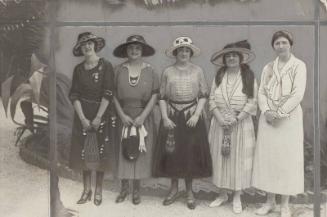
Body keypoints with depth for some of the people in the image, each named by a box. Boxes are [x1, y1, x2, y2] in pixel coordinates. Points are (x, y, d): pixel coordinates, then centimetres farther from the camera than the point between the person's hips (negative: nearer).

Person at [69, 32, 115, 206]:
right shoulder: (78, 69, 4)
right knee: (84, 152, 5)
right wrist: (82, 118, -10)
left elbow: (107, 93, -10)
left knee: (100, 152, 3)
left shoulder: (105, 66, -5)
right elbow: (74, 95, 0)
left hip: (101, 115, -2)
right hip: (82, 115, 3)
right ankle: (86, 189, 17)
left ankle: (98, 190, 15)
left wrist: (98, 117, -14)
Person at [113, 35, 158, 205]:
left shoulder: (150, 71, -1)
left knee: (140, 152, 4)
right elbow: (114, 95, 1)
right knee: (123, 151, 4)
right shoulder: (119, 70, 1)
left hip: (144, 117, 0)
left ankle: (136, 189, 18)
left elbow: (155, 95, -3)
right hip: (124, 116, 1)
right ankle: (124, 187, 19)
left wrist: (143, 116, -11)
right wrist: (122, 115, -8)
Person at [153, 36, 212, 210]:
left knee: (191, 153, 4)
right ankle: (174, 189, 21)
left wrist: (196, 115, -10)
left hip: (192, 117, 0)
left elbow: (203, 95, 1)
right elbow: (162, 97, 3)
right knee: (172, 153, 4)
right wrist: (165, 117, -7)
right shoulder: (168, 72, 3)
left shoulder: (197, 71, 2)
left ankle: (189, 191, 18)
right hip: (172, 117, 1)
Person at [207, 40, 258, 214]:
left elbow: (252, 102, -8)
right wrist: (220, 119, -11)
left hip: (241, 124, -3)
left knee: (239, 159, 2)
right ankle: (223, 194, 21)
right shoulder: (219, 76, 7)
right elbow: (212, 100, 3)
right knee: (220, 157, 7)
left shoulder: (248, 76, -3)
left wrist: (237, 119, -16)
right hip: (220, 123, 3)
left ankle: (237, 197, 13)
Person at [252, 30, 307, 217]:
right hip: (268, 118, 4)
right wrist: (267, 111, -10)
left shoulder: (299, 65, -2)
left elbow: (298, 94, -11)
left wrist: (280, 113, -15)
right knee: (267, 157, 4)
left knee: (287, 158, -1)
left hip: (289, 118, -4)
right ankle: (270, 201, 16)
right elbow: (262, 92, 7)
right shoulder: (268, 68, 11)